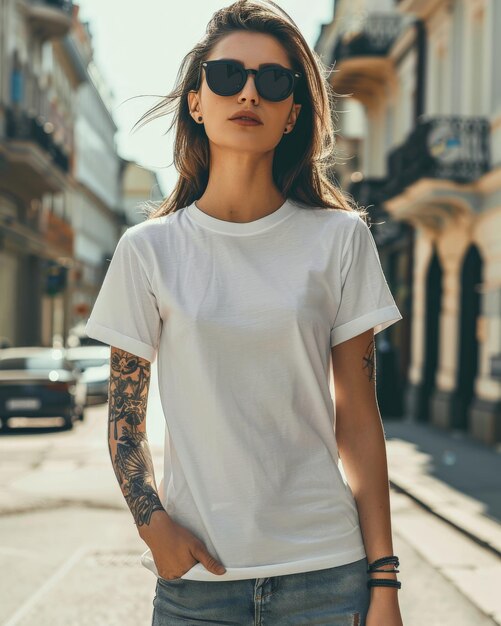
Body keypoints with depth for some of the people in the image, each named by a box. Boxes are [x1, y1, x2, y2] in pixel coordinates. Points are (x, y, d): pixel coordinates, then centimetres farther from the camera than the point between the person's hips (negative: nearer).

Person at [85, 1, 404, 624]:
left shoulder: (339, 238, 0)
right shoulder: (149, 249, 0)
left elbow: (359, 420, 0)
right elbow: (124, 420, 4)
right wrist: (154, 523, -11)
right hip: (196, 573, 0)